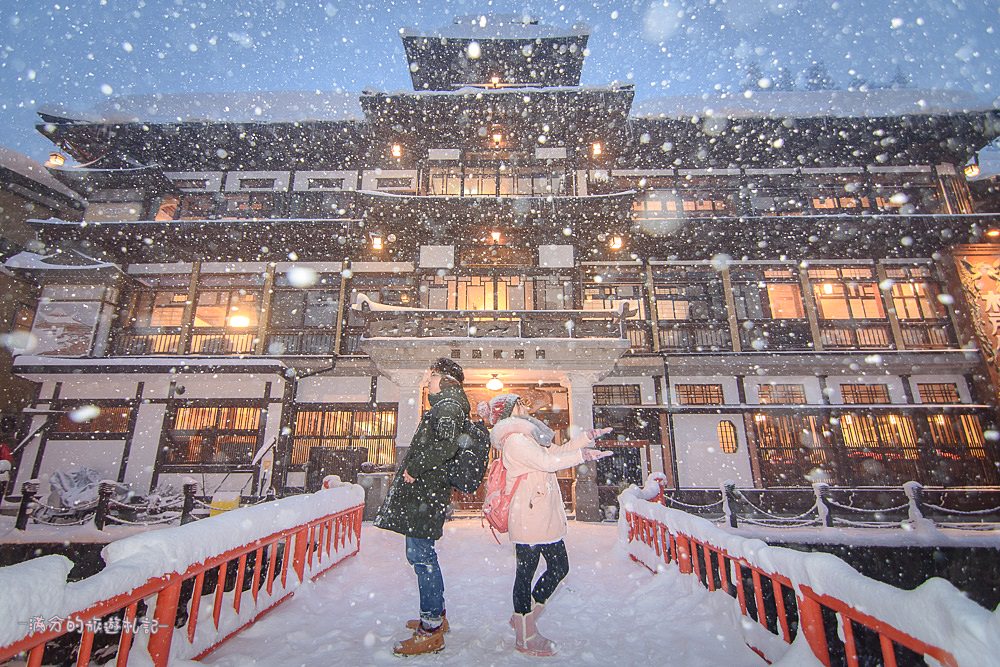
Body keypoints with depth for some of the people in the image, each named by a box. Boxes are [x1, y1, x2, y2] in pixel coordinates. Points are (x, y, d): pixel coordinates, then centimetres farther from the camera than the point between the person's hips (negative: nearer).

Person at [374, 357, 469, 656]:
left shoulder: (448, 406, -12)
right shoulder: (443, 406, 20)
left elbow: (446, 445, -28)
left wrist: (414, 468, -20)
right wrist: (412, 468, 18)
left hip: (426, 493, -10)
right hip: (422, 490, 10)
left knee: (420, 555, -5)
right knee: (421, 554, 17)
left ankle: (431, 631, 6)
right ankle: (436, 615, 30)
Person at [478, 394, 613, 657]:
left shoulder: (525, 436, 18)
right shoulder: (514, 439, -15)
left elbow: (556, 451, 20)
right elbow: (547, 461, -22)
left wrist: (589, 436, 16)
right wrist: (582, 455, -14)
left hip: (545, 518, 10)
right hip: (529, 519, -10)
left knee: (559, 567, 15)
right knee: (526, 572, 3)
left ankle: (524, 617, 28)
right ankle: (524, 637, 18)